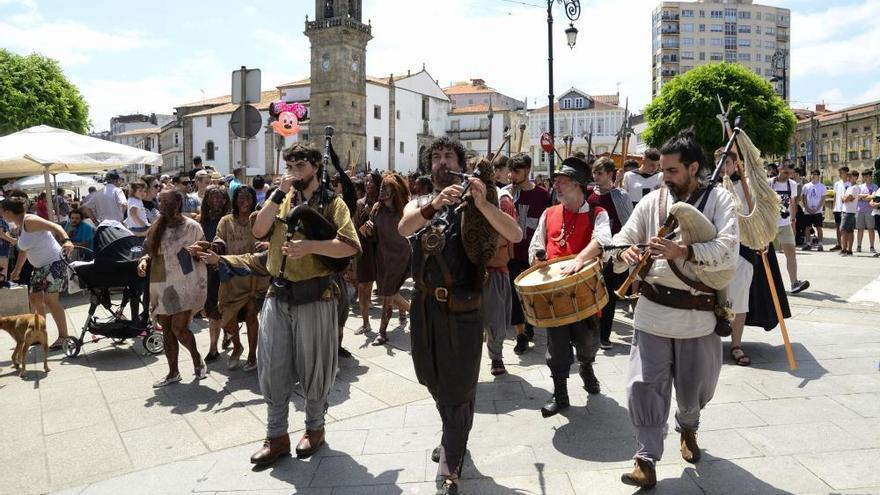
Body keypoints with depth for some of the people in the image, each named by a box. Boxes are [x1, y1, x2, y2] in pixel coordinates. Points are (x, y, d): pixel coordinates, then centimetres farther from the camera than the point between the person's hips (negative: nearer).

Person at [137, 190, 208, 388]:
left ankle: (197, 359, 19)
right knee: (167, 330, 10)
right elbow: (151, 251, 19)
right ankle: (173, 373, 23)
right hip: (161, 286, 6)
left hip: (184, 285, -6)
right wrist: (144, 260, -2)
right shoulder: (157, 228, 9)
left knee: (179, 328, -9)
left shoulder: (192, 227, -6)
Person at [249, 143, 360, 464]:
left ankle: (315, 428, 28)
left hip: (314, 296, -4)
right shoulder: (282, 201, 12)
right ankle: (276, 435, 21)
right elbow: (259, 231, -4)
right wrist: (279, 193, -9)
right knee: (272, 366, 8)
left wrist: (310, 246, -25)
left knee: (313, 366, 8)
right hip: (278, 295, 5)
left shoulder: (331, 202, -3)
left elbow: (351, 246, -15)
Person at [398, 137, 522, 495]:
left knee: (458, 387, 1)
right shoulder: (419, 204, 8)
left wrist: (483, 204, -30)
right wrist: (434, 204, -36)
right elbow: (404, 228, -17)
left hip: (462, 307, -4)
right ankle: (452, 439, 44)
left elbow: (515, 236, -15)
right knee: (434, 381, 19)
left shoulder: (473, 205, -1)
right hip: (425, 305, 4)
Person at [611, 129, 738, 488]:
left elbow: (728, 252, -18)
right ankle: (647, 458, 10)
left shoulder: (719, 200, -4)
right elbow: (620, 244, 2)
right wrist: (623, 254, -22)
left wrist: (681, 252, -31)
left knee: (694, 389, 17)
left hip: (699, 315, -1)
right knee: (645, 385, -5)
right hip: (652, 312, 1)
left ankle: (687, 427, 49)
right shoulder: (651, 202, 3)